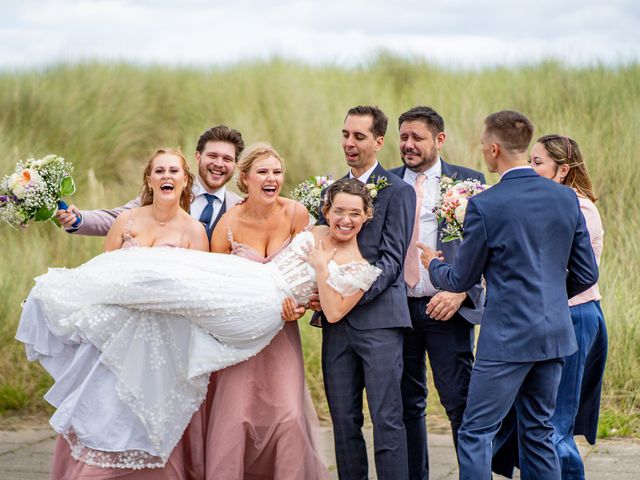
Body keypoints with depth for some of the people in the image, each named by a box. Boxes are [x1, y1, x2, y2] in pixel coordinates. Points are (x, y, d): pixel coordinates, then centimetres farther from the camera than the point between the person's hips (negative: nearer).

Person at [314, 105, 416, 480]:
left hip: (379, 318, -6)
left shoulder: (398, 191, -1)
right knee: (344, 420, 7)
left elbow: (391, 258, -8)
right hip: (336, 322, 6)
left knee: (388, 420, -7)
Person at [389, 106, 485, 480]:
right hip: (398, 306, 3)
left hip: (447, 308, -3)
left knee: (460, 402, -7)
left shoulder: (468, 181, 3)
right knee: (407, 404, 8)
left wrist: (460, 293, -13)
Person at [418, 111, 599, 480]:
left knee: (476, 433, -1)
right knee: (538, 432, 15)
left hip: (507, 337, -6)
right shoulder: (565, 198, 3)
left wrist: (434, 264, 19)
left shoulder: (485, 206, -12)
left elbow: (462, 279, -2)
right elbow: (586, 274, 7)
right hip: (555, 334, 6)